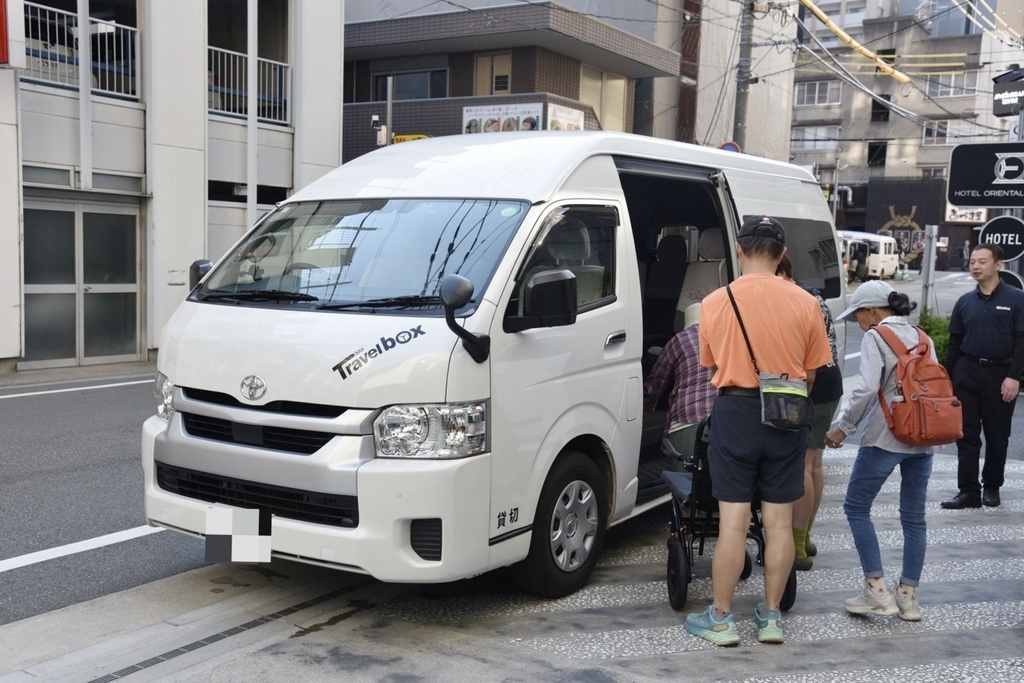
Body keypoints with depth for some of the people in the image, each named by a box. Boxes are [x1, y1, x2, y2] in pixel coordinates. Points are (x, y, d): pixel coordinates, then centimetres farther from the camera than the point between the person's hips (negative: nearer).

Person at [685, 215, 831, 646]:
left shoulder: (715, 303, -5)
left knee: (733, 521, 2)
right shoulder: (804, 304, -2)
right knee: (779, 521, 9)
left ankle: (720, 619, 10)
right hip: (787, 417, 2)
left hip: (735, 411, -1)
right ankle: (771, 617, 20)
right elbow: (810, 375, 5)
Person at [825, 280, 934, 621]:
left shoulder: (875, 337, -7)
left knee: (856, 506, 6)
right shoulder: (922, 337, 13)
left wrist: (843, 428, -10)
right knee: (914, 515, 11)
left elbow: (867, 387, -18)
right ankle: (908, 596, 16)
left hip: (885, 436, -7)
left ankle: (877, 590, 2)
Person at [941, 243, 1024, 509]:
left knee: (997, 435, 7)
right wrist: (946, 378, 10)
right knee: (966, 435, 1)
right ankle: (969, 491, 5)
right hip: (967, 372, 3)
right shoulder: (965, 302, 9)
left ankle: (992, 487, 22)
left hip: (1000, 374, -3)